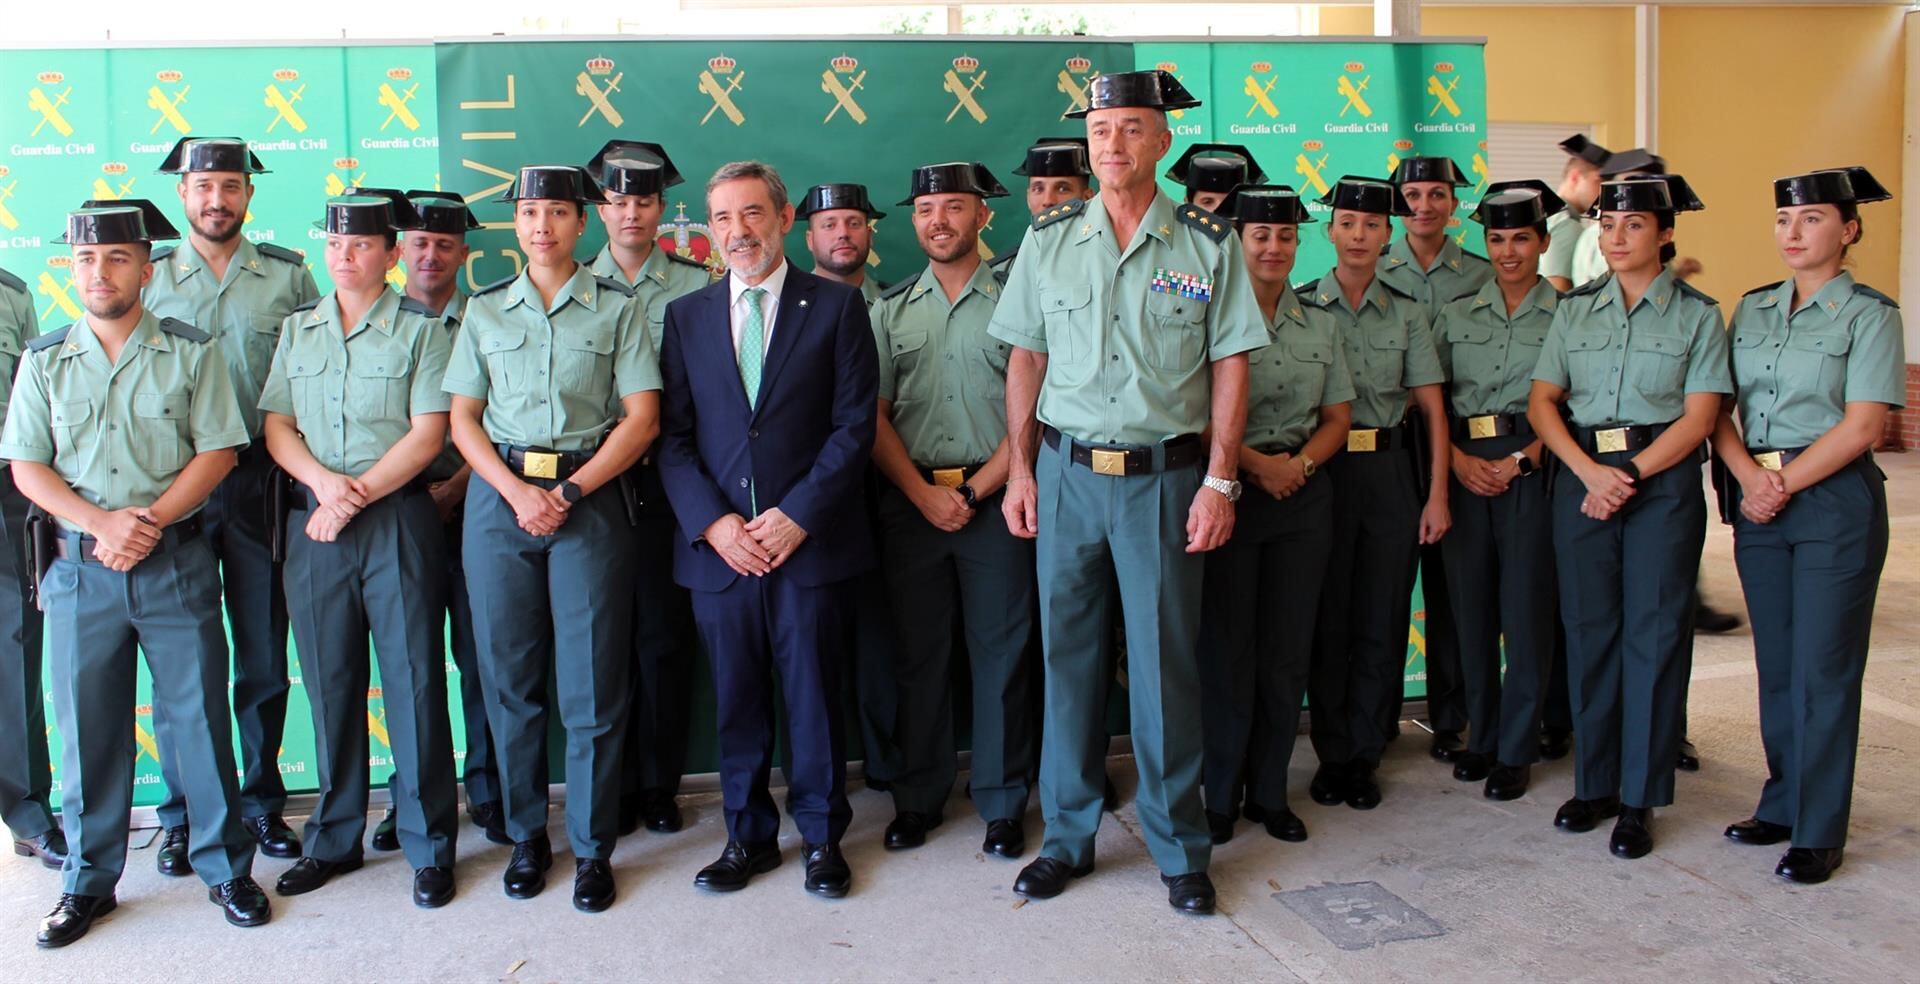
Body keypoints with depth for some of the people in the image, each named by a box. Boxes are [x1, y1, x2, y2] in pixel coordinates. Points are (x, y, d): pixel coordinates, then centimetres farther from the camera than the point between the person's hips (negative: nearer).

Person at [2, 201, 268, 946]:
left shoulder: (190, 352, 1)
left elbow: (217, 451, -2)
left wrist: (151, 521, -13)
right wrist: (101, 523, -12)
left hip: (177, 562, -2)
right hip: (79, 567, 2)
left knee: (199, 715, 2)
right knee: (87, 724, 8)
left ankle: (225, 867, 15)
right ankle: (89, 880, 22)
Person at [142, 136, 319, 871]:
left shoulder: (288, 275, 5)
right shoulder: (148, 276, 6)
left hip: (260, 480, 0)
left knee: (263, 657, 7)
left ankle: (262, 802, 20)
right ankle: (182, 815, 16)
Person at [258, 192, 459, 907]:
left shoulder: (421, 330, 2)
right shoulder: (297, 329, 14)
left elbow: (426, 434, -6)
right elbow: (275, 425, 9)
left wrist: (358, 494, -12)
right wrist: (322, 480, -9)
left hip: (397, 518, -4)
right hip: (313, 522, 4)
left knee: (413, 679, -3)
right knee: (329, 681, 9)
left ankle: (429, 846, 6)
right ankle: (333, 839, 22)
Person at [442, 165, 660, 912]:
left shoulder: (617, 308, 5)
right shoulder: (484, 310, 12)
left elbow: (641, 417, -1)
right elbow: (463, 418, 9)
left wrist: (568, 493, -9)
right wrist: (517, 492, -7)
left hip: (590, 499, -2)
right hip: (500, 497, 2)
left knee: (592, 682, -1)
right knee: (510, 677, 5)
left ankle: (592, 849, 10)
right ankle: (526, 836, 20)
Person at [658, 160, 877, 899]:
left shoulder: (836, 306, 4)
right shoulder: (685, 316, 11)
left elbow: (854, 424, -3)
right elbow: (673, 435, 6)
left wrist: (798, 514, -11)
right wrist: (711, 521, -8)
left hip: (810, 540, -2)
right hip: (717, 544, 2)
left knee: (813, 694, 5)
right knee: (736, 699, 9)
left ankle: (822, 836, 21)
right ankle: (748, 835, 25)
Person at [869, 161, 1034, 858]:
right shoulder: (891, 311, 11)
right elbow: (874, 416, 6)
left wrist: (974, 491, -10)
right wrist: (924, 494, -6)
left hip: (994, 499, -2)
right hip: (910, 502, 2)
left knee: (1001, 653, 2)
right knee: (918, 653, 8)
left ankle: (1002, 802, 15)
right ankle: (919, 797, 20)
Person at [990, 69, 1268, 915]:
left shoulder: (1208, 243, 0)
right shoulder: (1049, 240, 6)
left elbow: (1230, 366, 0)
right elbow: (1026, 359, 9)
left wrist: (1219, 481, -6)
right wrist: (1020, 471, 4)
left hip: (1166, 477, -2)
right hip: (1067, 472, 2)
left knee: (1165, 662, 3)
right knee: (1066, 655, 9)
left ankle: (1179, 850, 18)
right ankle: (1067, 836, 23)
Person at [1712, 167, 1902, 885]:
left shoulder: (1869, 314, -3)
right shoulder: (1752, 309, 12)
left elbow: (1863, 425, -12)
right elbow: (1716, 408, 6)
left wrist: (1784, 483, -13)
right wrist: (1748, 475, -10)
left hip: (1834, 501, -5)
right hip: (1757, 502, 5)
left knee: (1823, 668, -2)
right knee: (1776, 662, 11)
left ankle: (1818, 832, 7)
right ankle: (1782, 804, 23)